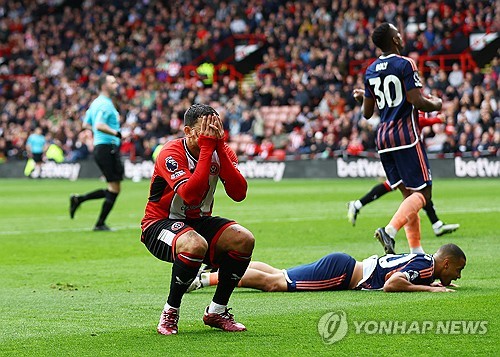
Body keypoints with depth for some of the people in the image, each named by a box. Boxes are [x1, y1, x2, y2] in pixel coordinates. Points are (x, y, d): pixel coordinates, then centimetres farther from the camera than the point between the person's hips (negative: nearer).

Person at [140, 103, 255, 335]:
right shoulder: (171, 153, -21)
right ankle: (170, 313, -16)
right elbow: (190, 194, -36)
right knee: (195, 245, -38)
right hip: (160, 224, -6)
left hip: (199, 221, 6)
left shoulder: (221, 152, -3)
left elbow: (239, 193, -18)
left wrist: (219, 148, -23)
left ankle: (216, 312, -2)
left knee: (244, 240, -18)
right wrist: (206, 148, -33)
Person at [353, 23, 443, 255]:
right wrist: (436, 105, 4)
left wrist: (361, 98, 35)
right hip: (405, 135, -7)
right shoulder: (405, 64, -10)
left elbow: (367, 113, 14)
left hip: (383, 138, 7)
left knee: (408, 193, 12)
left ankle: (416, 251, 6)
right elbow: (417, 102, -17)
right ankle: (390, 230, -28)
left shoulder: (370, 71, 11)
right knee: (422, 193, -6)